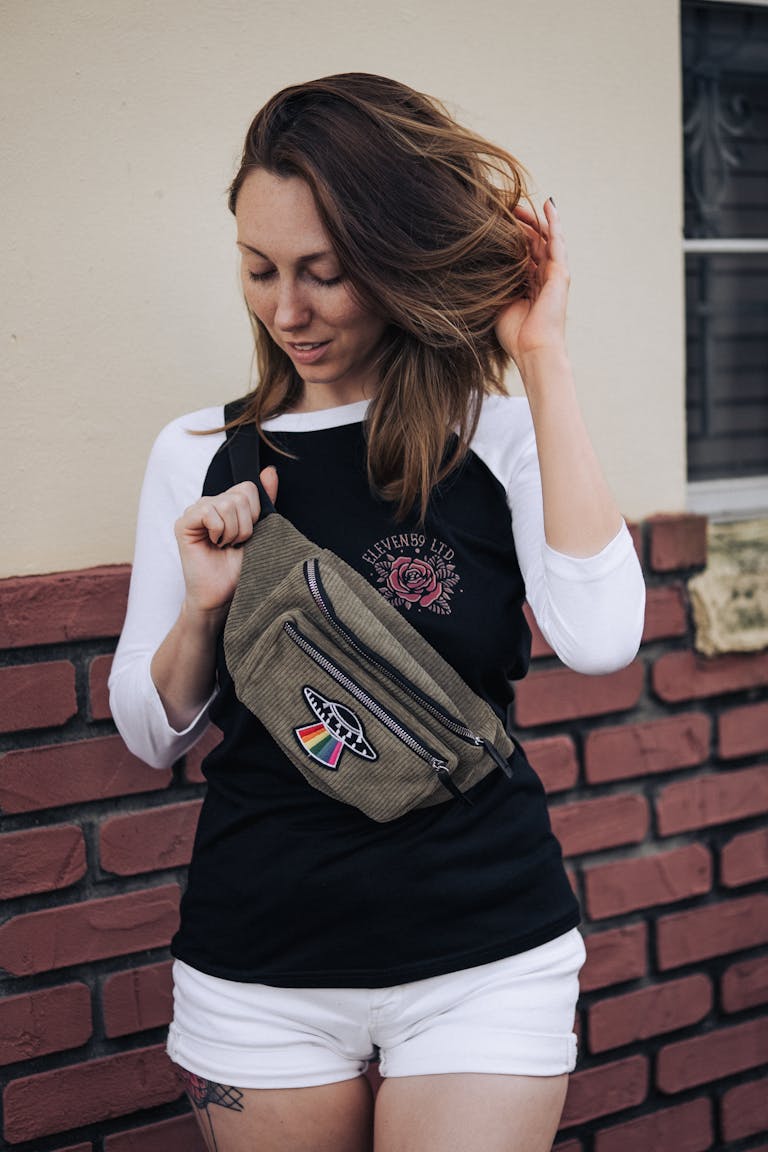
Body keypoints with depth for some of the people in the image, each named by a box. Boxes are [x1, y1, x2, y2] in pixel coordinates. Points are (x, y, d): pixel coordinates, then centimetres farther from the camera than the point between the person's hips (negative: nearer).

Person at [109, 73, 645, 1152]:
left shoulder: (503, 437, -6)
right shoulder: (198, 456, 1)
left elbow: (599, 639, -25)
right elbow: (152, 733, 7)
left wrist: (541, 360, -19)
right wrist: (201, 607, -14)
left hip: (484, 955, -2)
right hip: (257, 968, 2)